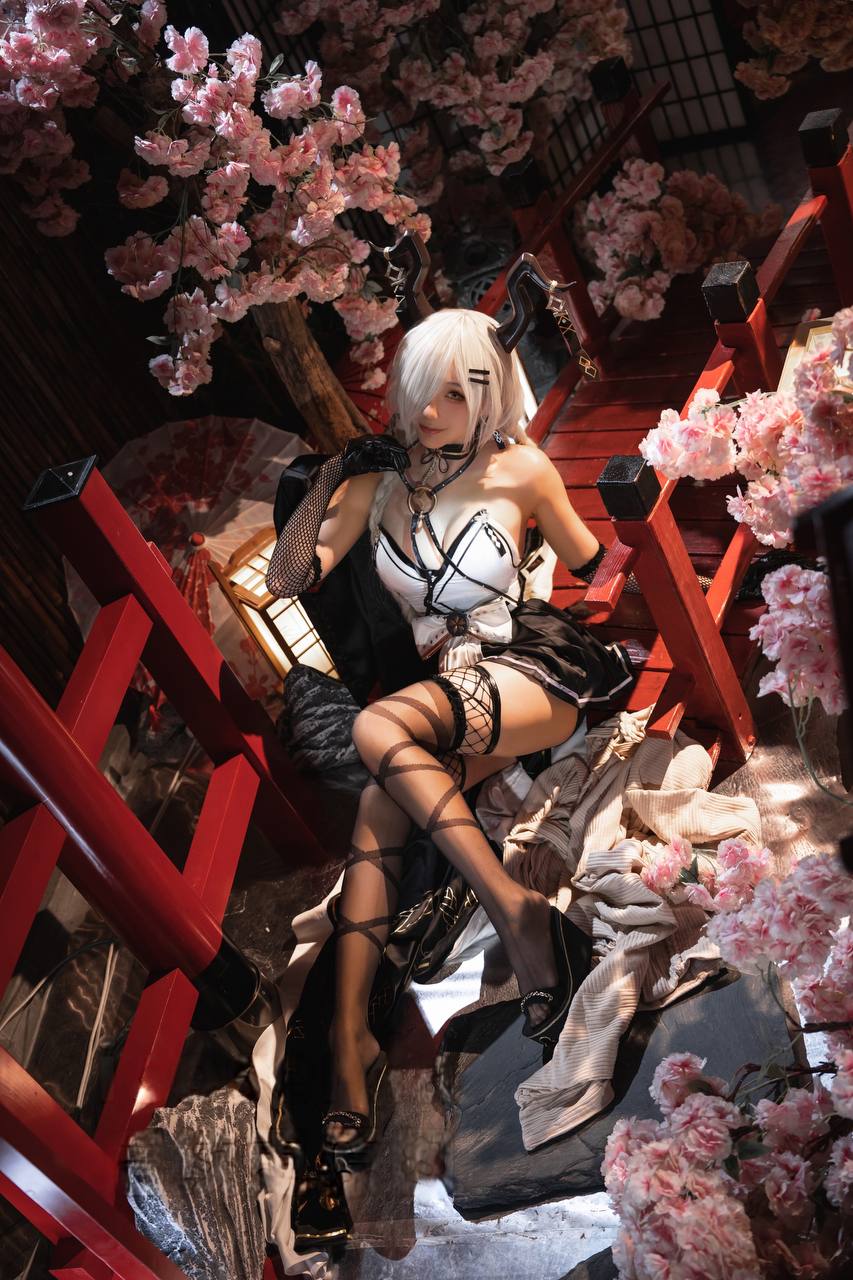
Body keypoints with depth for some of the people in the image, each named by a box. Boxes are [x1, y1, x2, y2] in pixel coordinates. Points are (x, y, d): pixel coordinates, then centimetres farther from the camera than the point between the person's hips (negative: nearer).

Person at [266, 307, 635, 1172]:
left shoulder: (519, 469, -5)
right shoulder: (376, 478, 2)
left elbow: (590, 565, 10)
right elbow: (285, 582, -5)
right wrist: (321, 491, -15)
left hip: (531, 676, -4)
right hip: (447, 694, 4)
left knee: (377, 729, -32)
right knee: (381, 808, -25)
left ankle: (517, 913, -30)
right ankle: (350, 1036, -23)